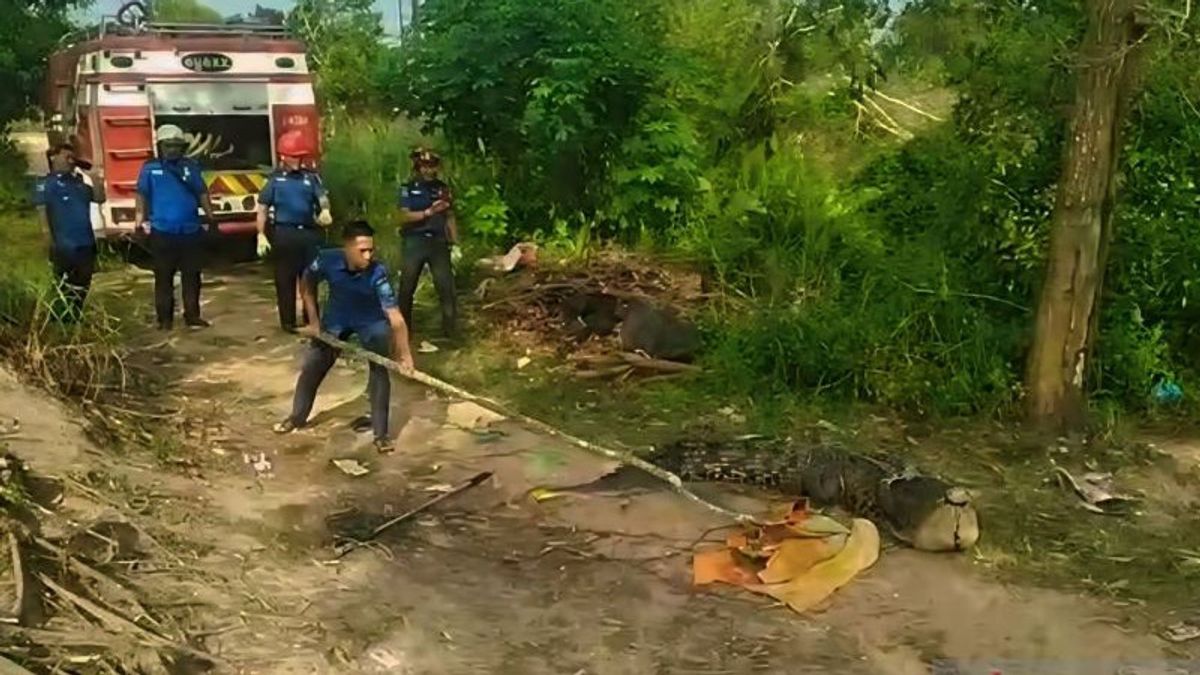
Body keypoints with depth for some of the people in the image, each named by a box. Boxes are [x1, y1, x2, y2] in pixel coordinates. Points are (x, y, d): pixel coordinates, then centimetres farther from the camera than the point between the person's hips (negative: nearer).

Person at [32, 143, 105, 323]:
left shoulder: (78, 182, 17)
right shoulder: (46, 183, -1)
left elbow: (99, 199, 18)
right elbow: (42, 211, -9)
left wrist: (97, 181, 0)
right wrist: (49, 240, -18)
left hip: (86, 243, 7)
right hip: (64, 245, -7)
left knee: (81, 287, 13)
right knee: (64, 289, -4)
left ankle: (74, 321, 24)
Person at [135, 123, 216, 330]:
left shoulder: (191, 166, 7)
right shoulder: (150, 168, 0)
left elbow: (202, 193, 9)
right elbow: (142, 195, -1)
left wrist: (209, 215, 2)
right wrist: (141, 218, -10)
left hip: (191, 231, 2)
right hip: (162, 232, -2)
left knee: (192, 276, 7)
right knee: (164, 277, 4)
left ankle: (192, 316, 15)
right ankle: (164, 318, 11)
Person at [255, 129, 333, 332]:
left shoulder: (311, 177, 9)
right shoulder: (275, 179, 2)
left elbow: (322, 197, -1)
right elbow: (262, 208, 2)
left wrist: (325, 210, -24)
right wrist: (261, 235, -5)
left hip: (309, 232, 3)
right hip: (285, 233, -3)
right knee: (285, 279, 2)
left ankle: (311, 320, 17)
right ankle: (288, 321, 10)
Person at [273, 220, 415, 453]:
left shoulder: (377, 273, -37)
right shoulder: (327, 260, -30)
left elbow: (395, 317, -41)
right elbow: (307, 284, -6)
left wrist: (404, 353, -51)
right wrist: (314, 320, -7)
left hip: (372, 321, -3)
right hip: (336, 319, 3)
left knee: (380, 372, -12)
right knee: (311, 366, 10)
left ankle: (380, 433, 1)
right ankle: (297, 416, 33)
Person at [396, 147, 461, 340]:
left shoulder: (442, 188, 9)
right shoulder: (408, 189, 2)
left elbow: (450, 218, 10)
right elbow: (405, 217, -9)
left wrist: (455, 244, 3)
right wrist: (429, 212, -22)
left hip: (438, 241, 1)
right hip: (414, 242, -1)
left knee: (446, 286, -7)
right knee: (406, 289, 5)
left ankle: (451, 329, -3)